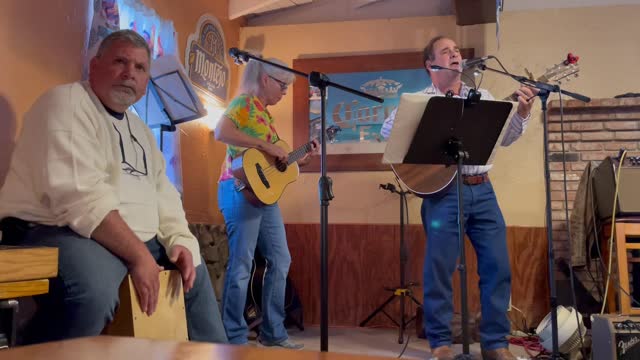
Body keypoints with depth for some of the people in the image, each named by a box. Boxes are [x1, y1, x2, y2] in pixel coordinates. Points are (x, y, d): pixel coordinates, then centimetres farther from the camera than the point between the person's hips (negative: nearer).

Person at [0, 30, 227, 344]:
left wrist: (180, 241, -1)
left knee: (194, 269, 19)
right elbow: (79, 197, -23)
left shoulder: (139, 128, 19)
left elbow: (163, 193, 18)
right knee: (94, 289, -39)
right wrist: (138, 255, -26)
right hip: (60, 233, -9)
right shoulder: (66, 104, -10)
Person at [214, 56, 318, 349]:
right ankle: (234, 339, 4)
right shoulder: (244, 102, -4)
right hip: (242, 190, -10)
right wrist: (265, 145, -21)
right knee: (241, 264, -6)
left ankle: (273, 332, 19)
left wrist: (302, 159, 14)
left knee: (280, 260, 9)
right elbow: (221, 132, -24)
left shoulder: (265, 113, 21)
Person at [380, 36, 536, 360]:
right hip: (443, 191, -4)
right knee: (439, 267, 0)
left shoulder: (482, 98, 15)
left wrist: (521, 115, -2)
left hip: (482, 189, 5)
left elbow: (503, 139, 15)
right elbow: (387, 128, -10)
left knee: (498, 265, 4)